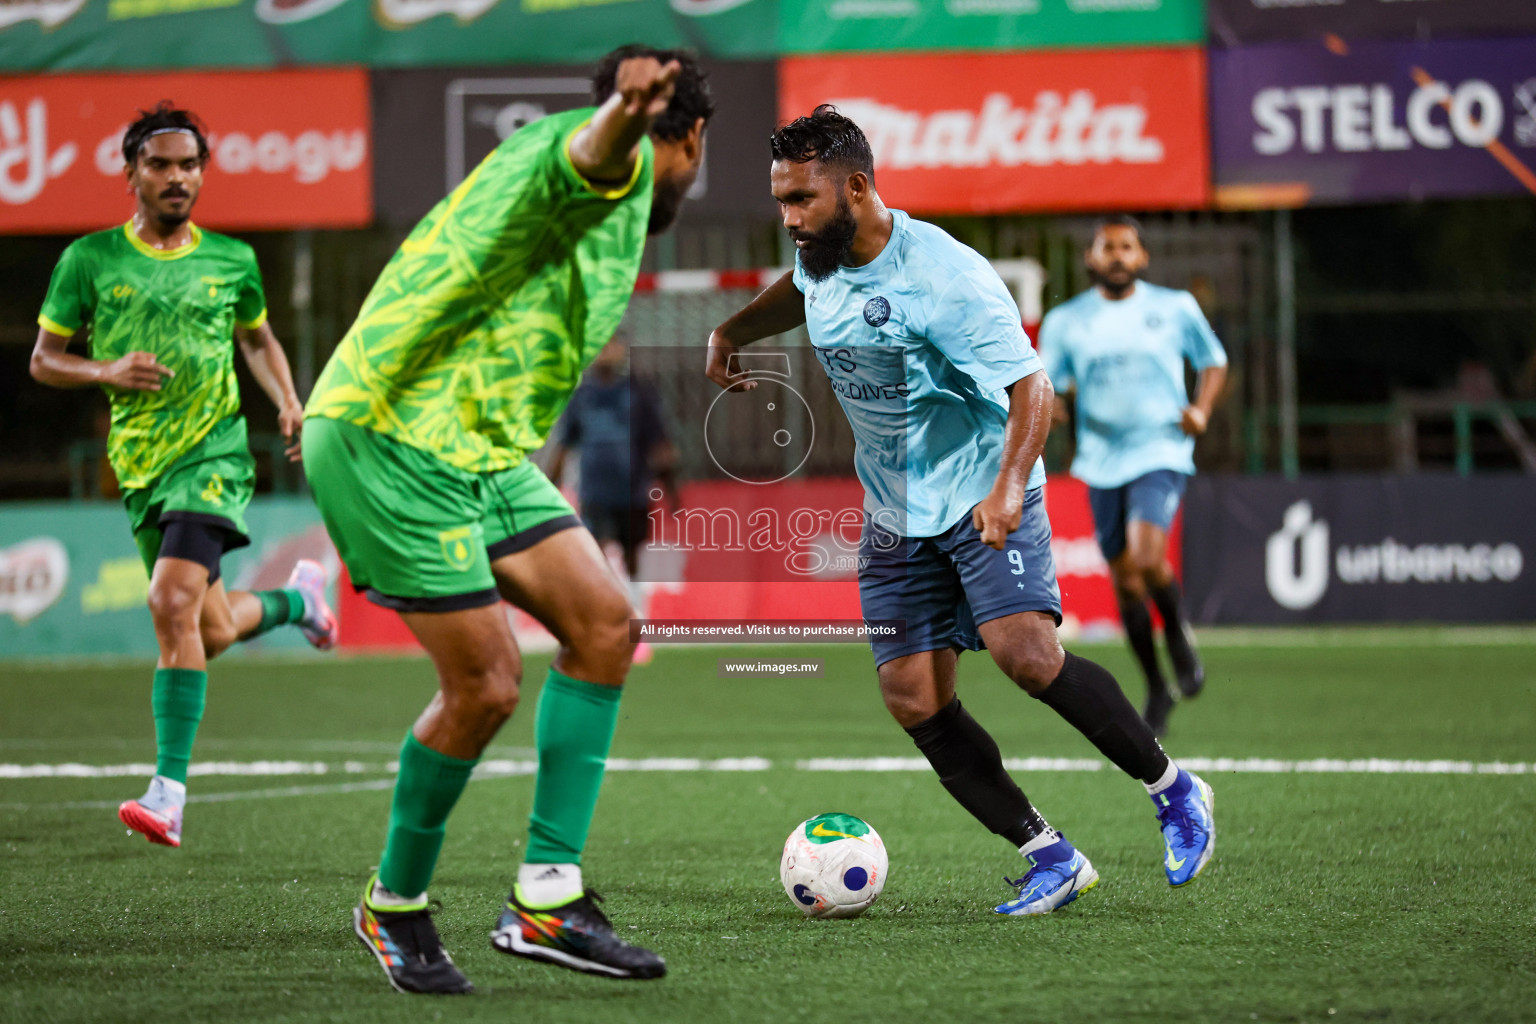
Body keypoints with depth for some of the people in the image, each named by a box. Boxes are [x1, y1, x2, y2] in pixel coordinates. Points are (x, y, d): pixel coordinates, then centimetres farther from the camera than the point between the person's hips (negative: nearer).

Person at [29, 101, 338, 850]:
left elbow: (258, 339, 23)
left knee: (173, 601, -25)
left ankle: (168, 791, -25)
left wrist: (289, 404, 6)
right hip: (140, 466, 3)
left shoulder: (231, 260, 5)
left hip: (213, 452, -3)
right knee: (211, 633, 12)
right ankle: (295, 598, 48)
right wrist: (107, 371, -12)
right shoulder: (90, 260, 2)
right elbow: (43, 359, 6)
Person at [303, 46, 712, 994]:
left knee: (603, 621, 1)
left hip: (481, 451, 10)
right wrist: (623, 113, -59)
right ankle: (397, 905, 14)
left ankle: (546, 898, 3)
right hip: (392, 441, -10)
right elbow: (593, 150, -35)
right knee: (485, 682, -8)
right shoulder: (628, 164, -9)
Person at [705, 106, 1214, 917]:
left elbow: (1030, 388, -28)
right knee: (915, 702, -5)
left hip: (982, 496, -7)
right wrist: (730, 332, 26)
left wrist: (1008, 487, -42)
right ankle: (1050, 859, 4)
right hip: (894, 515, 7)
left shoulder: (946, 276, -23)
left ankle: (1172, 791, -6)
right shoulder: (819, 262, 1)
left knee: (1025, 653, -26)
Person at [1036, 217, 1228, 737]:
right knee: (1124, 582, 7)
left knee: (1147, 557, -26)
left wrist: (1201, 410, -4)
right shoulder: (1065, 321, 4)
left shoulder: (1175, 308, 1)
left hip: (1160, 454, -3)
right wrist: (1046, 405, -14)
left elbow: (1213, 361, 14)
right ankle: (1156, 691, 23)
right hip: (1102, 462, 3)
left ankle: (1178, 632, 5)